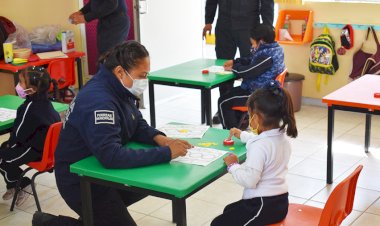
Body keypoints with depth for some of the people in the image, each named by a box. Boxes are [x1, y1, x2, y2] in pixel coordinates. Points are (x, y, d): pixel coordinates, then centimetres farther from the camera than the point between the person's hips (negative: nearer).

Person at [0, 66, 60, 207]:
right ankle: (12, 185, 30)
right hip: (46, 144, 10)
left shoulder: (30, 107, -25)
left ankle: (24, 184, 13)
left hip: (36, 150, -10)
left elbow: (19, 133, -18)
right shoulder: (44, 102, 2)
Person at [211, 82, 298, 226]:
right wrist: (242, 135, 37)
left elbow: (249, 180, -29)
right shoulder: (282, 138, 4)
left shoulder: (259, 146, -25)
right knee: (229, 211, 28)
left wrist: (232, 165, -13)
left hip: (263, 206, -10)